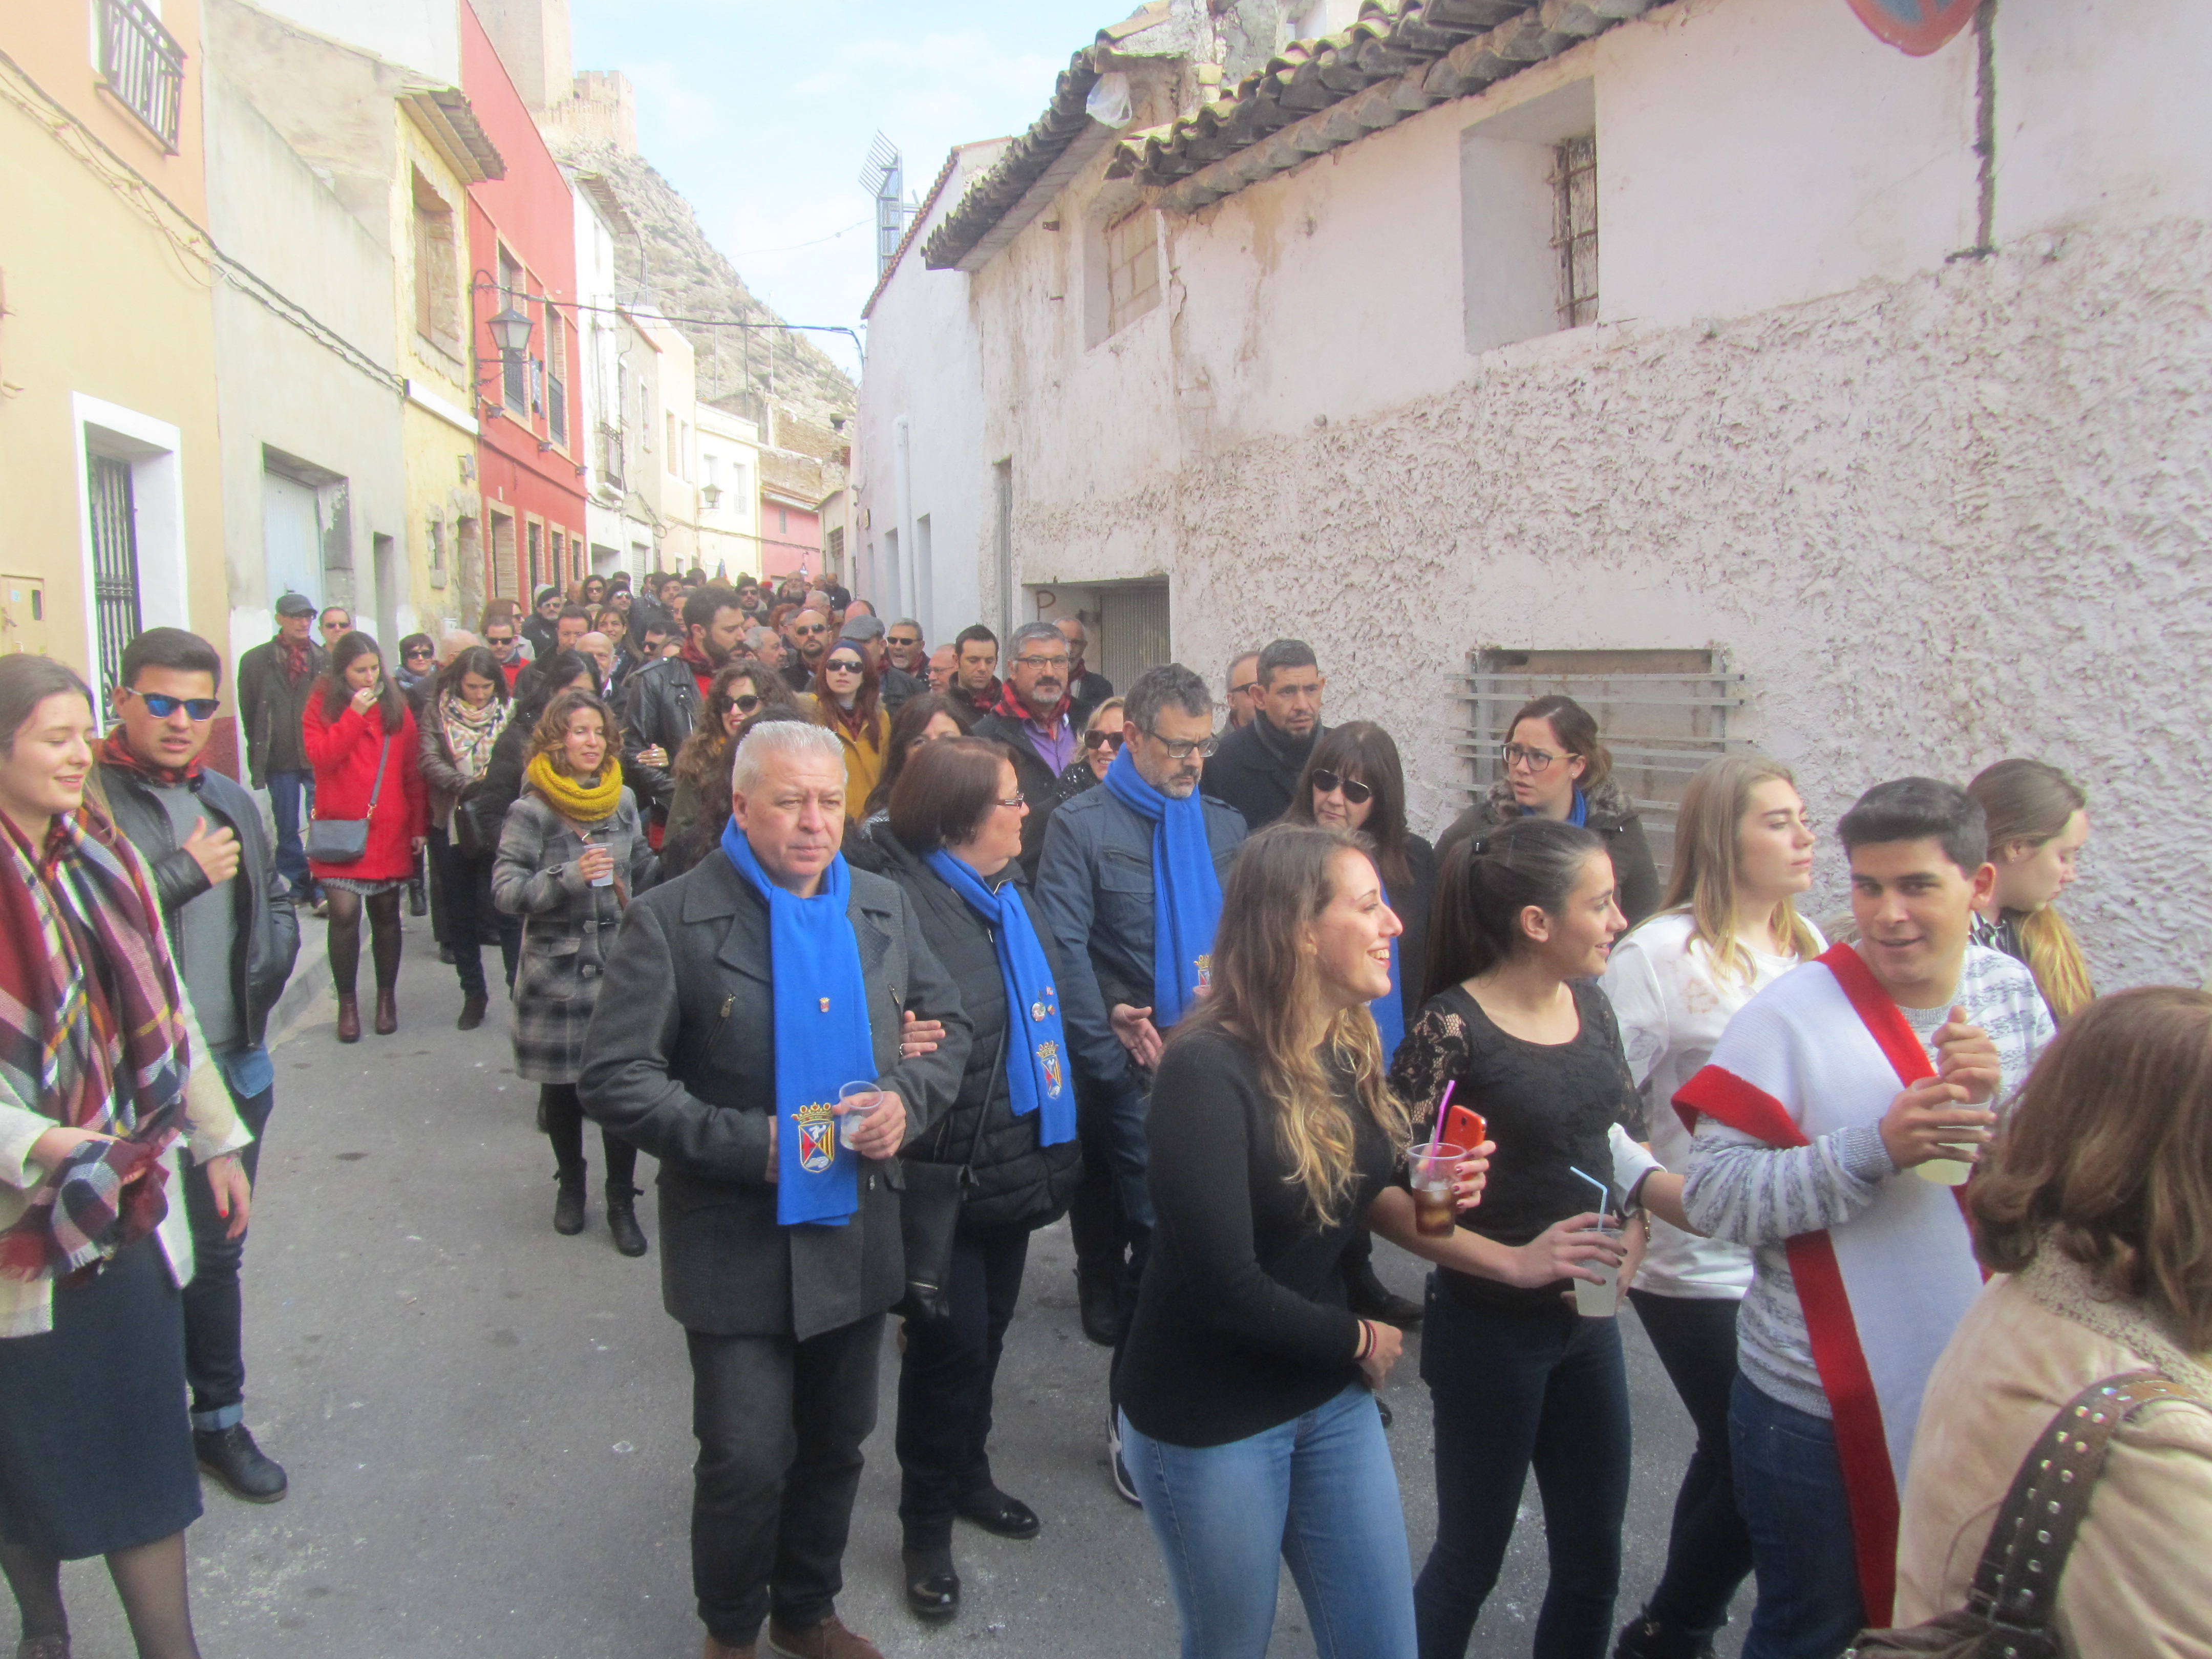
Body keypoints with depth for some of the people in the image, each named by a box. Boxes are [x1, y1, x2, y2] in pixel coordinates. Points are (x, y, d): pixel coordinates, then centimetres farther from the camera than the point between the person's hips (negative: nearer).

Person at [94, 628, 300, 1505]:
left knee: (217, 1253, 17)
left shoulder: (231, 802, 10)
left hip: (233, 1068, 6)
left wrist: (263, 975, 6)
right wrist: (186, 873, -19)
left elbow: (274, 902, 22)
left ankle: (220, 1418, 32)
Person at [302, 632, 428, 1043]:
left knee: (386, 912, 9)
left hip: (389, 830, 2)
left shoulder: (396, 707, 7)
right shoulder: (322, 705, 2)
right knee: (345, 912, -9)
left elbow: (413, 770, 8)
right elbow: (321, 756, -13)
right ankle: (347, 1002, 5)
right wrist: (355, 714, -17)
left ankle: (387, 997, 23)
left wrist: (420, 824, 6)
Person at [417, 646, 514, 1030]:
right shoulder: (436, 710, 4)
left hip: (499, 823, -2)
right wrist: (465, 786, -21)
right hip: (452, 825, 2)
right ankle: (473, 993, 21)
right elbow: (430, 761, -6)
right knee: (460, 911, 9)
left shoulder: (510, 710, 2)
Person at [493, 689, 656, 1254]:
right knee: (562, 1087, 9)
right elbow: (505, 890, -12)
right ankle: (570, 1185, 31)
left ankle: (621, 1202, 10)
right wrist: (570, 876, -23)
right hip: (555, 970, -2)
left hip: (618, 968, 2)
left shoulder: (623, 800, 7)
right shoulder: (531, 811, -7)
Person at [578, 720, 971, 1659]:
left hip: (855, 1235, 5)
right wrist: (745, 1142, -21)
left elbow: (947, 1024, 12)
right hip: (737, 1245, -5)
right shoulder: (671, 921, -12)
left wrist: (908, 1100, -8)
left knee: (835, 1443, 19)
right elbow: (613, 1079, -14)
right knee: (747, 1459, 3)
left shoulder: (883, 910, 4)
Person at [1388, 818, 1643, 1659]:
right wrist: (1512, 1260, -21)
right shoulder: (1452, 1028, -19)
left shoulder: (1590, 1004, 1)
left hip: (1589, 1316, 6)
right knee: (1471, 1557, 13)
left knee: (1592, 1564, 18)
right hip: (1491, 1326, -6)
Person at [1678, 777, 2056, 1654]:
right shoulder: (1789, 1016, -17)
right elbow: (1710, 1195, -21)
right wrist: (1879, 1146, -30)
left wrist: (2000, 1098, -16)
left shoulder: (2011, 992, 0)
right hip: (1821, 1414, -5)